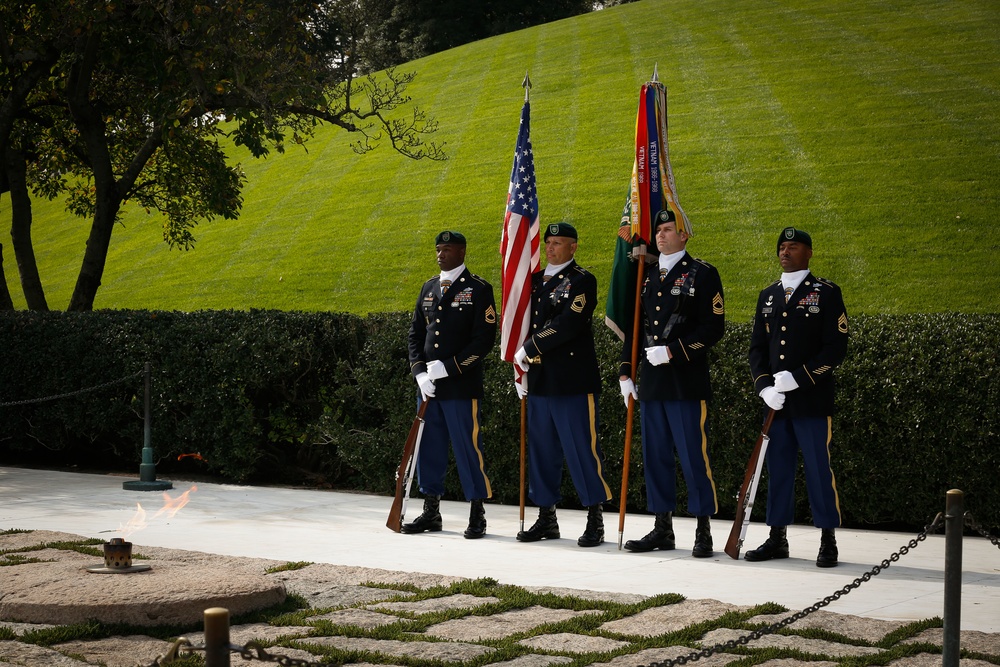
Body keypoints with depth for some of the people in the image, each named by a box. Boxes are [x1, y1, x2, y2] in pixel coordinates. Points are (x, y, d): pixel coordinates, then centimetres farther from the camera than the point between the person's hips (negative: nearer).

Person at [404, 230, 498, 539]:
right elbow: (415, 333, 15)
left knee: (468, 447, -3)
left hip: (462, 385, -6)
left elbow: (484, 338, -10)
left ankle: (477, 514, 5)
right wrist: (420, 372, -1)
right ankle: (431, 511, 19)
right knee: (429, 447, 9)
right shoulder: (428, 288, 15)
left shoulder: (478, 289, -4)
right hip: (429, 386, 6)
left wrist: (447, 368, -16)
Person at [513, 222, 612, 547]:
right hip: (539, 381, 7)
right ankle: (546, 518, 19)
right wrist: (521, 363, 9)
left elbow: (567, 325, -18)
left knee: (582, 448, -5)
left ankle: (595, 521, 2)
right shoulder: (535, 280, 16)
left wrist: (529, 349, -13)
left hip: (574, 383, -7)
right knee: (541, 450, 10)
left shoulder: (582, 281, -6)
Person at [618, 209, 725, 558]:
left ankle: (703, 533, 1)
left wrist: (672, 352, -16)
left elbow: (713, 327, -9)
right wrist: (625, 373, 12)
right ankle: (662, 529, 17)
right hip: (651, 383, 6)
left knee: (694, 456, -5)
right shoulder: (647, 278, 16)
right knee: (655, 457, 9)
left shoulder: (702, 274, -2)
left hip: (687, 382, -6)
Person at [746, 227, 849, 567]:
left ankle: (828, 541, 4)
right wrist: (764, 387, -2)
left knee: (819, 469, -3)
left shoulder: (827, 293, -1)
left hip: (813, 399, -5)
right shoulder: (768, 296, 15)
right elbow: (757, 346, 14)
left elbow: (836, 347, -7)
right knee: (777, 469, 8)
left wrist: (798, 378, -16)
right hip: (776, 401, 5)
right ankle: (777, 539, 16)